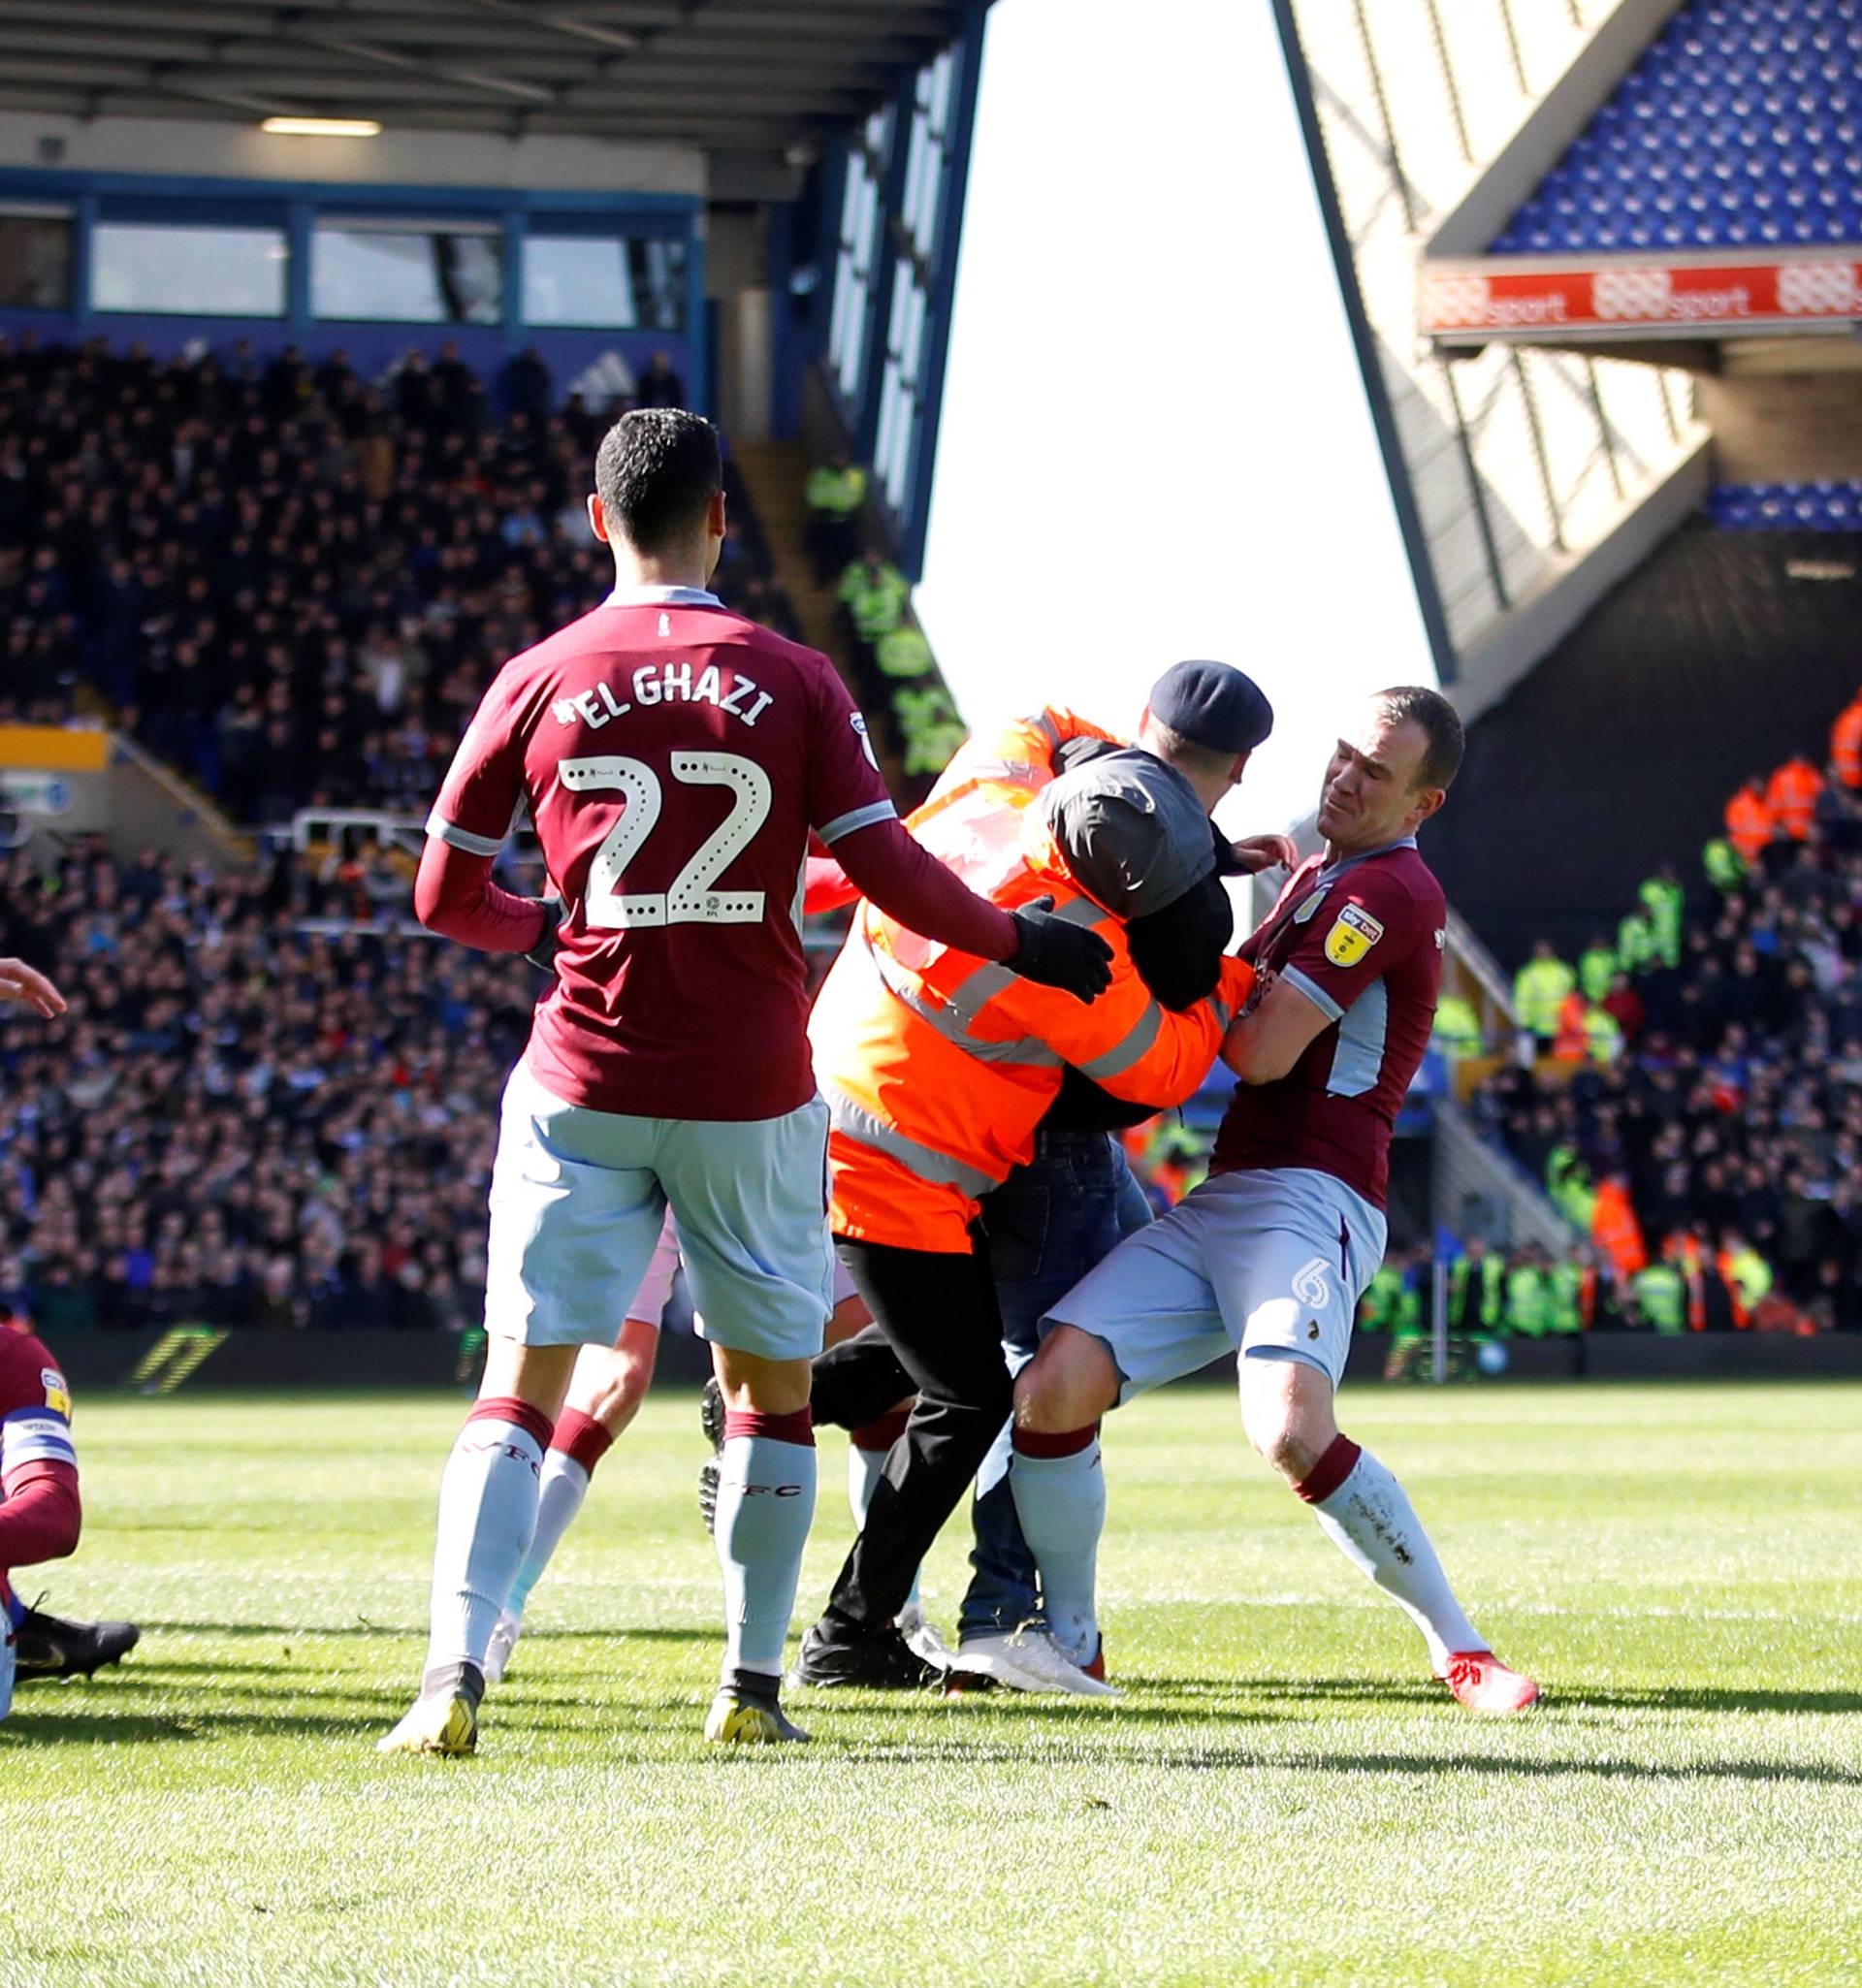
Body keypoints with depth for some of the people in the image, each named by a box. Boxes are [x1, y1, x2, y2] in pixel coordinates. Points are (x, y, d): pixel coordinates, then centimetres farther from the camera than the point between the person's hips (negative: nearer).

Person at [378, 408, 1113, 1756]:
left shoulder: (537, 684, -1)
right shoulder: (792, 683, -2)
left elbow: (445, 897, 5)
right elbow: (893, 878, -5)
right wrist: (1019, 942, 12)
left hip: (584, 1087, 0)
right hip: (752, 1094, 0)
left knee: (522, 1385, 1)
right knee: (771, 1388, 15)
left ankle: (455, 1674, -14)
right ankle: (753, 1684, 15)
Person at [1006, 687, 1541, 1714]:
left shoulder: (1388, 890, -7)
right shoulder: (1319, 877, 24)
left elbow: (1262, 1050, -12)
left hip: (1308, 1202, -8)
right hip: (1216, 1205, 8)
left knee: (1292, 1430, -31)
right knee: (1052, 1390, -9)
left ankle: (1460, 1648, -16)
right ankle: (1069, 1640, 7)